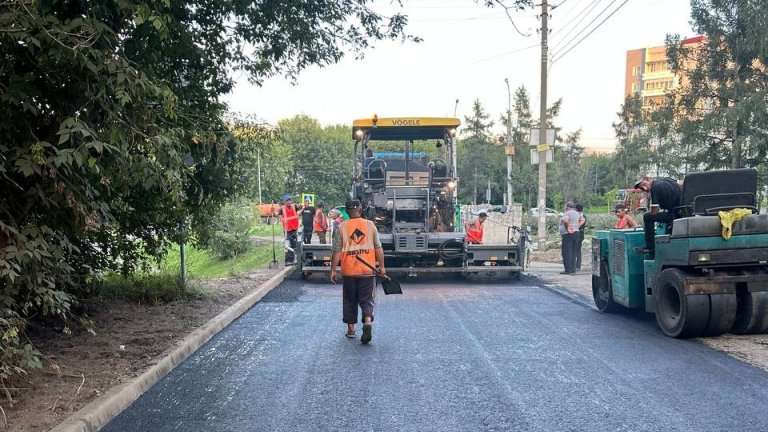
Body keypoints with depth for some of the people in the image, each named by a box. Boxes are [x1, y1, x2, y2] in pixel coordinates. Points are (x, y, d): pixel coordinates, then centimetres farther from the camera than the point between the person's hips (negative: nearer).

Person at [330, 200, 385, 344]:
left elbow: (337, 251, -3)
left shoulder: (342, 227, -2)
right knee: (366, 299, 6)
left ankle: (351, 328, 20)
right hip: (367, 270, 0)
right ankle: (368, 321, -18)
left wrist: (333, 270, 3)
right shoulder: (370, 225, 2)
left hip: (349, 270, 0)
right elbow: (378, 248, 2)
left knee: (349, 300, 14)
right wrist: (381, 267, 8)